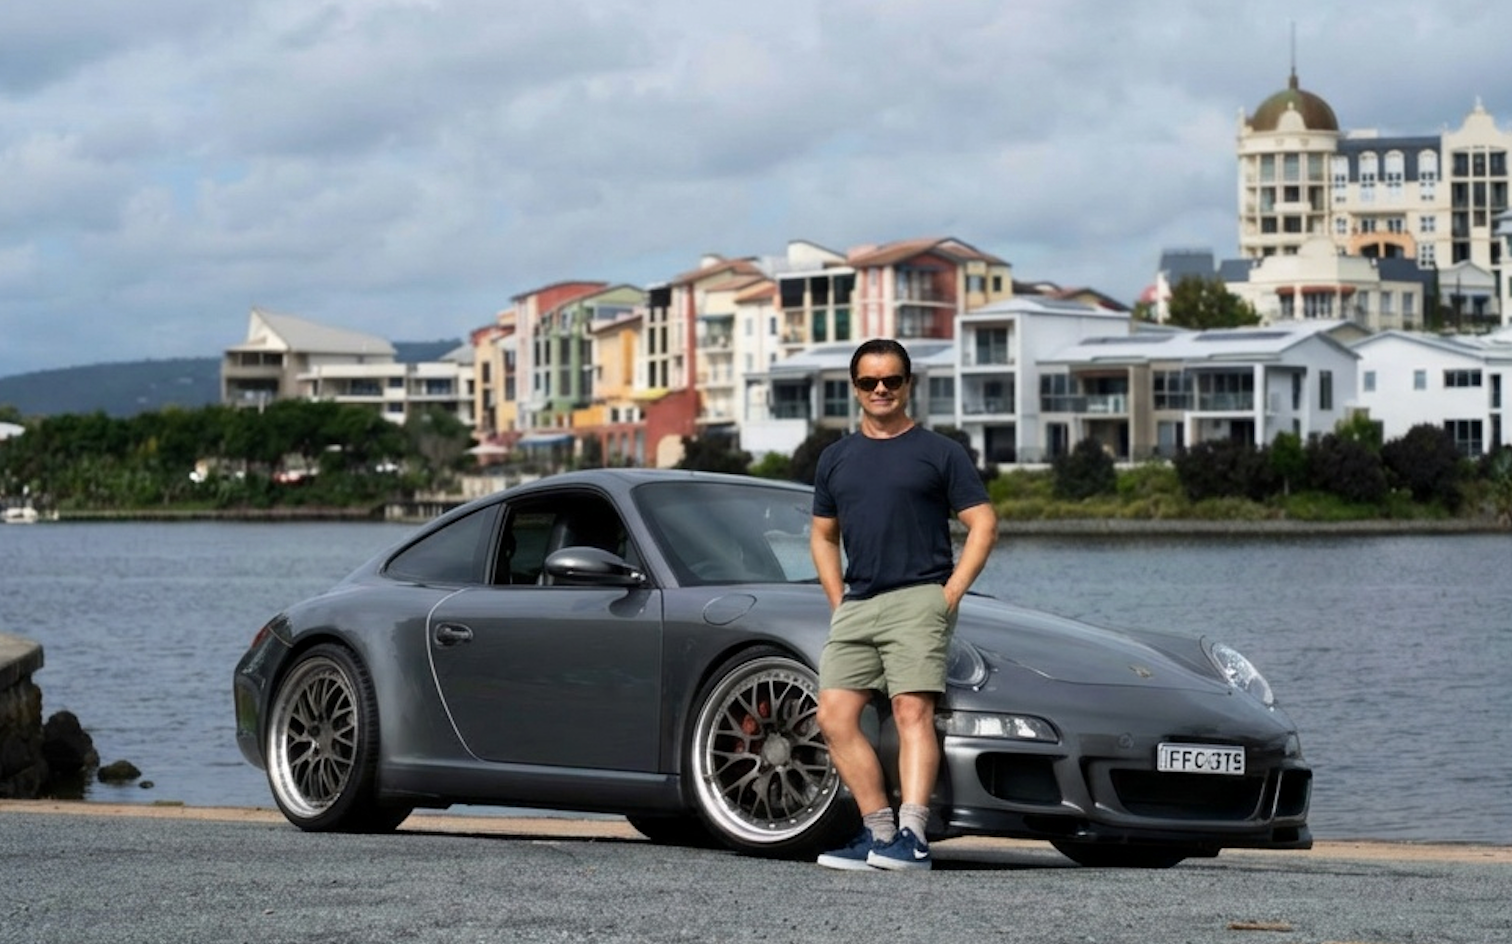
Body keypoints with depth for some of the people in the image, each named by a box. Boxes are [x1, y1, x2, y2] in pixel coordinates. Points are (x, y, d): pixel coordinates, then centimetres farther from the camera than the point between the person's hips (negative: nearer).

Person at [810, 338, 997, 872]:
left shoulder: (939, 453, 5)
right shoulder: (836, 459, 19)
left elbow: (982, 524, 2)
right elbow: (823, 535, 26)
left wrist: (951, 593, -7)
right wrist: (837, 601, 12)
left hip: (918, 599, -5)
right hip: (854, 606, 6)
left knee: (912, 713, -16)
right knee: (835, 718, -5)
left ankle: (912, 836, -24)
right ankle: (878, 832, -1)